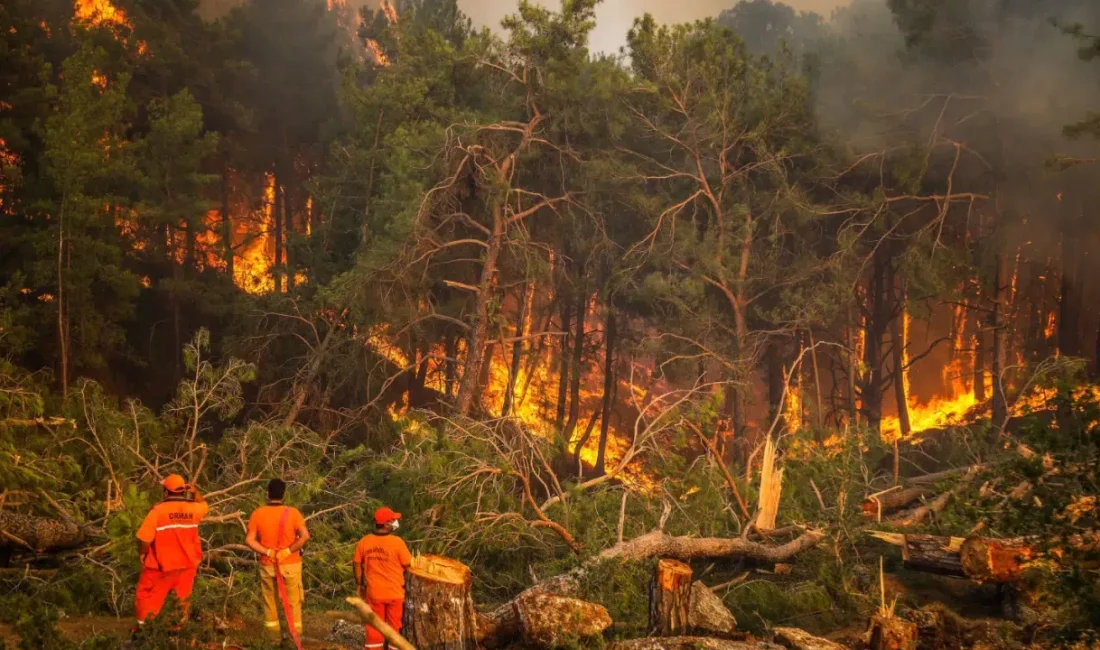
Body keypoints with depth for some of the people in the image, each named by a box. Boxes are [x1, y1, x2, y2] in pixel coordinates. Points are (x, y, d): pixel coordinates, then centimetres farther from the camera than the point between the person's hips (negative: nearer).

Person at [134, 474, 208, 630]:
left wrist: (143, 554, 1)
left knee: (147, 596, 11)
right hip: (187, 564, 4)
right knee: (184, 597, 16)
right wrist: (195, 491, 15)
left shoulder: (158, 510, -17)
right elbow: (204, 505, 22)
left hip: (162, 564, -3)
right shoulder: (192, 508, -5)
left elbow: (145, 537, -14)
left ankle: (142, 627, 14)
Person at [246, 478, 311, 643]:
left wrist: (267, 552, -9)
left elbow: (249, 540, -9)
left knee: (270, 600, 17)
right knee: (293, 600, 12)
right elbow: (305, 536, -21)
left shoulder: (258, 513, -6)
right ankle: (295, 635, 18)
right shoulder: (292, 513, -10)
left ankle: (273, 635, 24)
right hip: (290, 564, -1)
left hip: (267, 565, 1)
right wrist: (288, 551, -15)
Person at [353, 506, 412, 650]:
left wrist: (359, 585, 18)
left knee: (374, 626, 13)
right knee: (394, 627, 10)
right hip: (395, 593, -3)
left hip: (374, 593, 3)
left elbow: (357, 565, 3)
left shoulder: (364, 542, -6)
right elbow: (408, 565, -10)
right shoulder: (397, 542, -17)